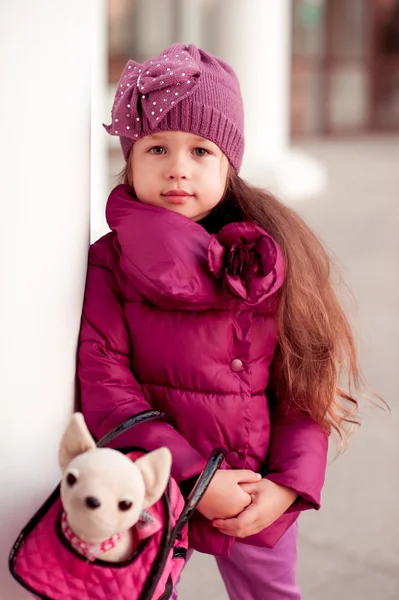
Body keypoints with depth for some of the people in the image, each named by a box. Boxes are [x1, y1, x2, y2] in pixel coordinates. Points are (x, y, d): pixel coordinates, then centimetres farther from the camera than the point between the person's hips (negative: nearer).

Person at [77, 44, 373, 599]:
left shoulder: (273, 256, -2)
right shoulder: (112, 262, -8)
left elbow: (305, 386, -1)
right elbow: (105, 386, -15)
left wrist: (289, 484, -13)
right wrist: (194, 476, -20)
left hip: (260, 497, 2)